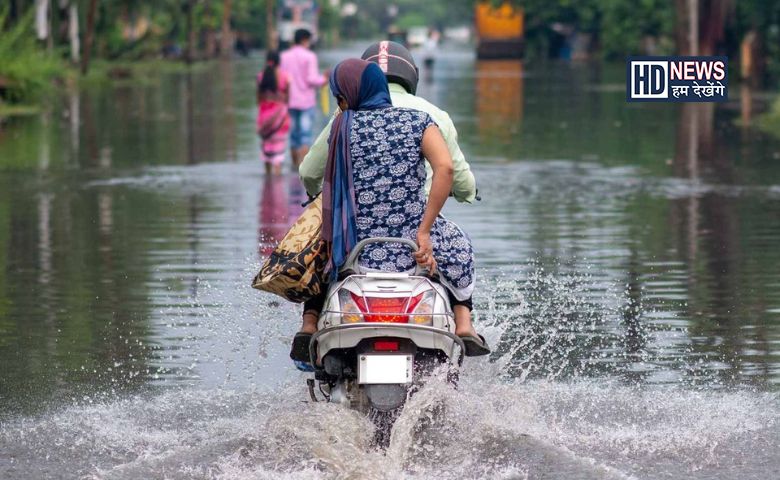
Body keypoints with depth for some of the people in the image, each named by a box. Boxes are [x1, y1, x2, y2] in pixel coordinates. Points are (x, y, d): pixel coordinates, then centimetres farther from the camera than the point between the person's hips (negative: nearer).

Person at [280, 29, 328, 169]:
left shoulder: (284, 56, 4)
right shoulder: (309, 56, -9)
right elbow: (311, 79, -15)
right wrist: (323, 79, 3)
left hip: (290, 102, 4)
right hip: (306, 102, -4)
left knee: (293, 135, 13)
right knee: (306, 136, -4)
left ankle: (295, 164, 17)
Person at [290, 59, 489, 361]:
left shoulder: (343, 127, 1)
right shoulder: (419, 121, 0)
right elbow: (445, 167, -15)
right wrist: (424, 231, -14)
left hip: (357, 249, 1)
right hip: (412, 242, 0)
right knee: (458, 245, 35)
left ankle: (310, 323, 17)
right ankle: (463, 323, 17)